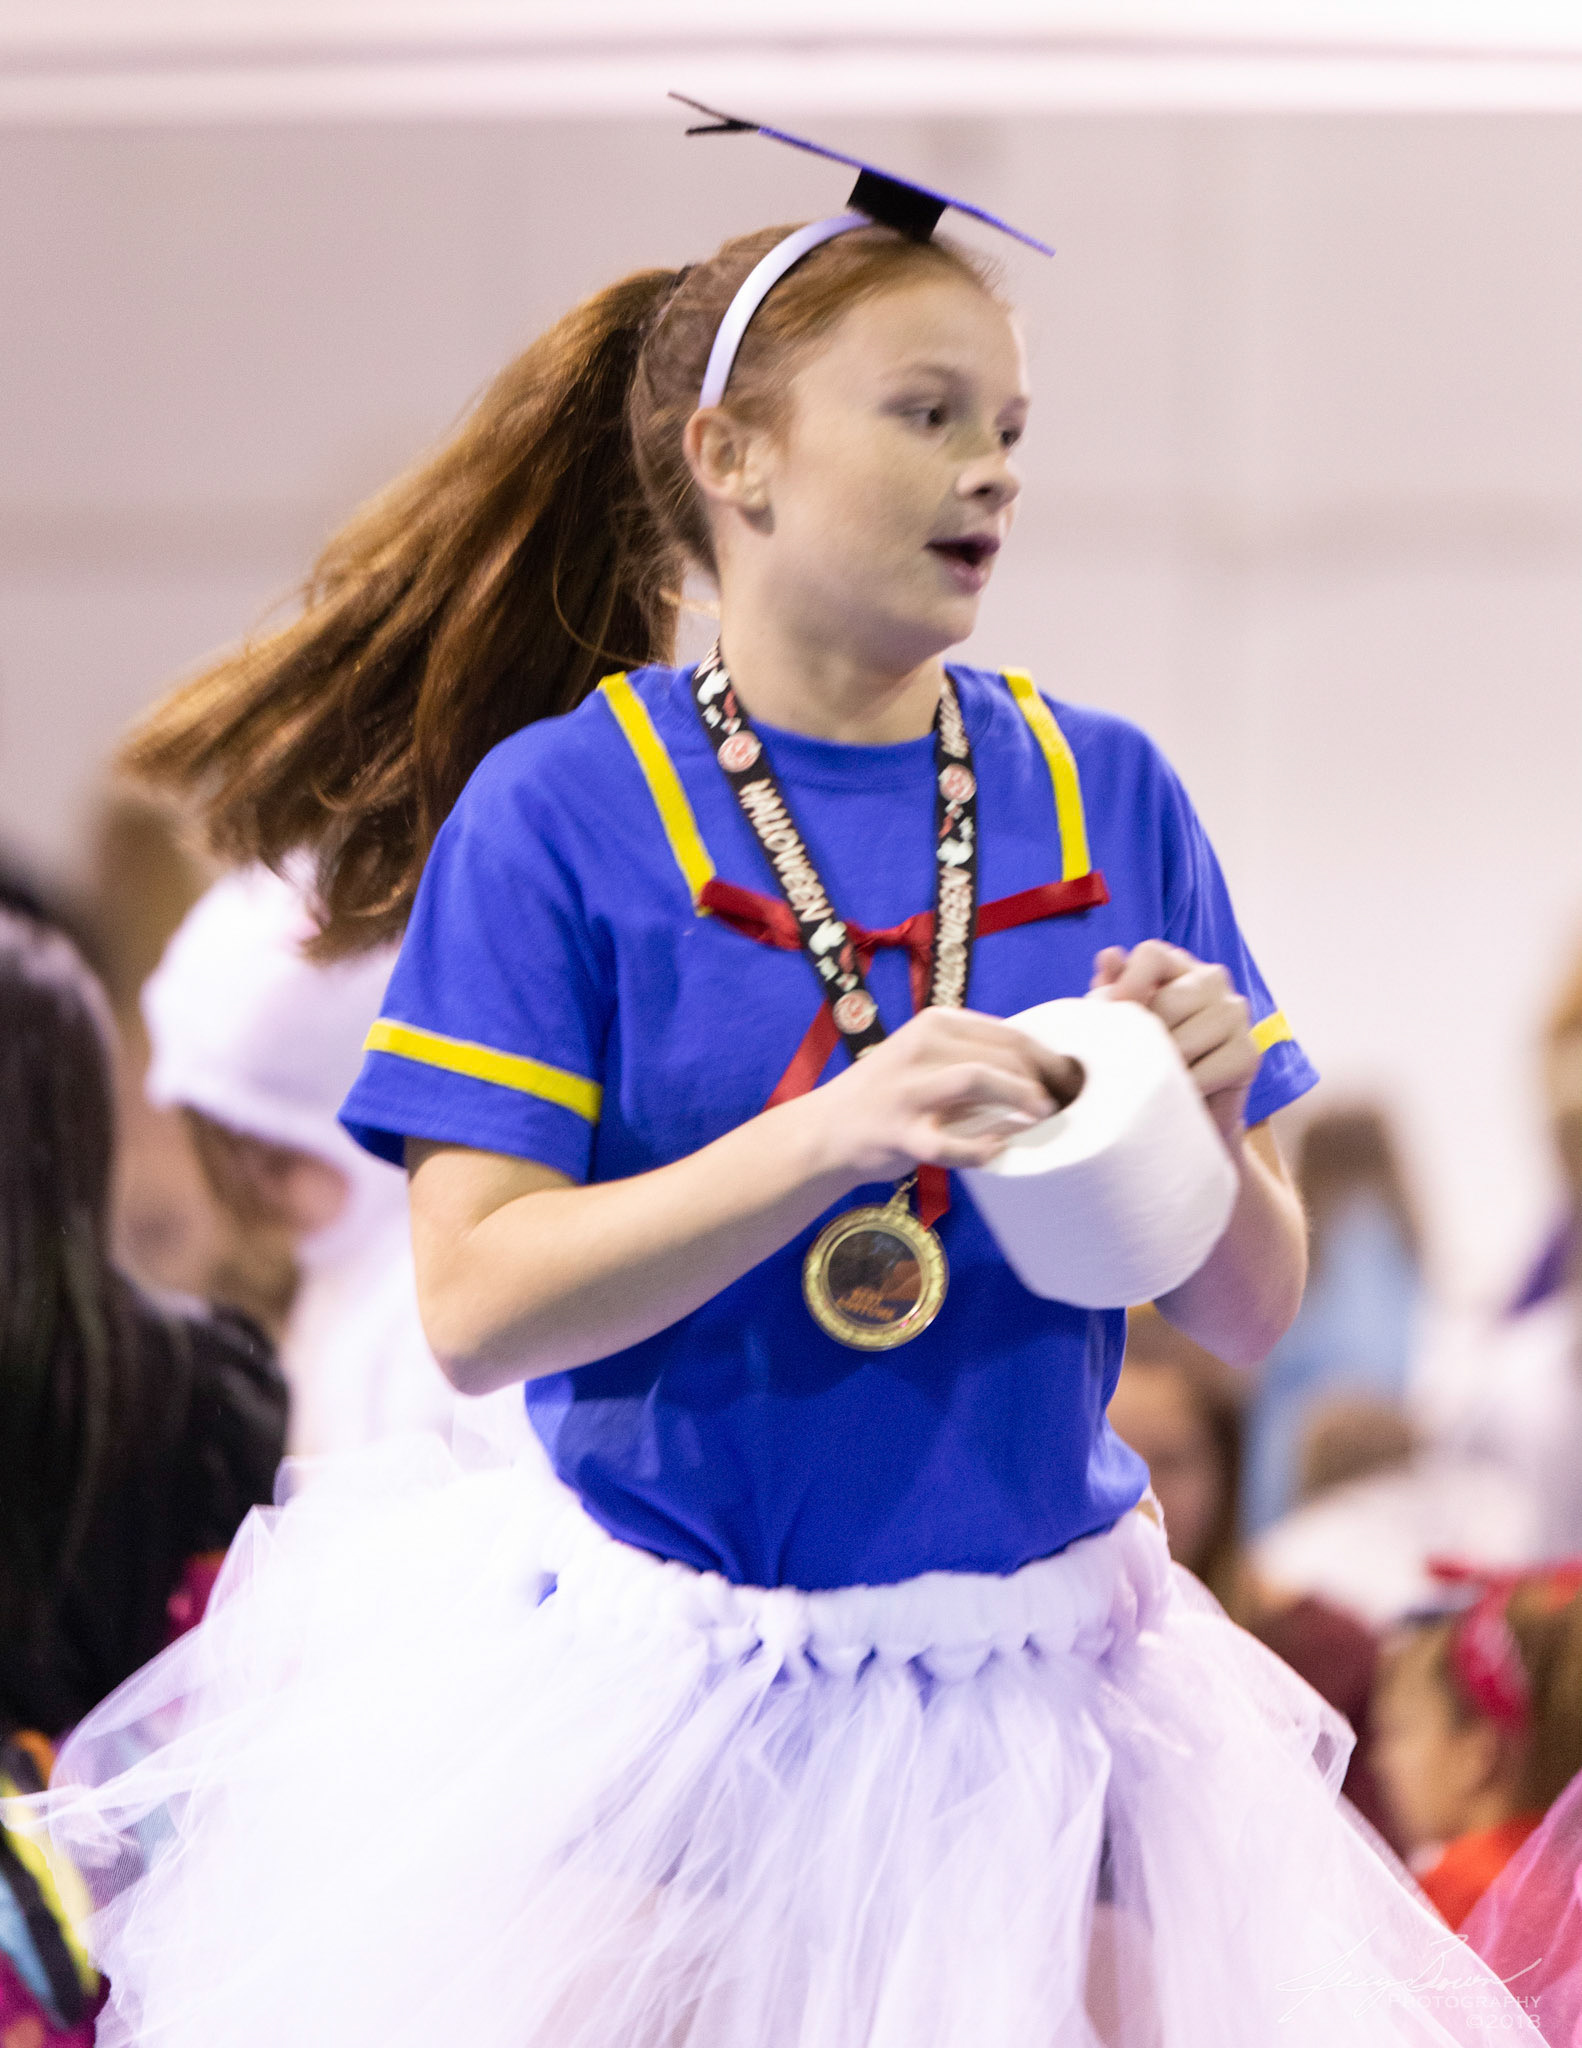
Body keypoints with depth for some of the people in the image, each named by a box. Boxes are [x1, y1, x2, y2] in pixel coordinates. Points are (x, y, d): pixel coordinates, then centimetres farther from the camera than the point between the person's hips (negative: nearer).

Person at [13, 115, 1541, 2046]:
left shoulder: (1103, 798, 4)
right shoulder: (561, 809, -6)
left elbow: (1249, 1312, 7)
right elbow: (476, 1306, -14)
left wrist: (1202, 1131, -15)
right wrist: (836, 1135, -25)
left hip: (1035, 1693, 3)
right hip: (666, 1700, -3)